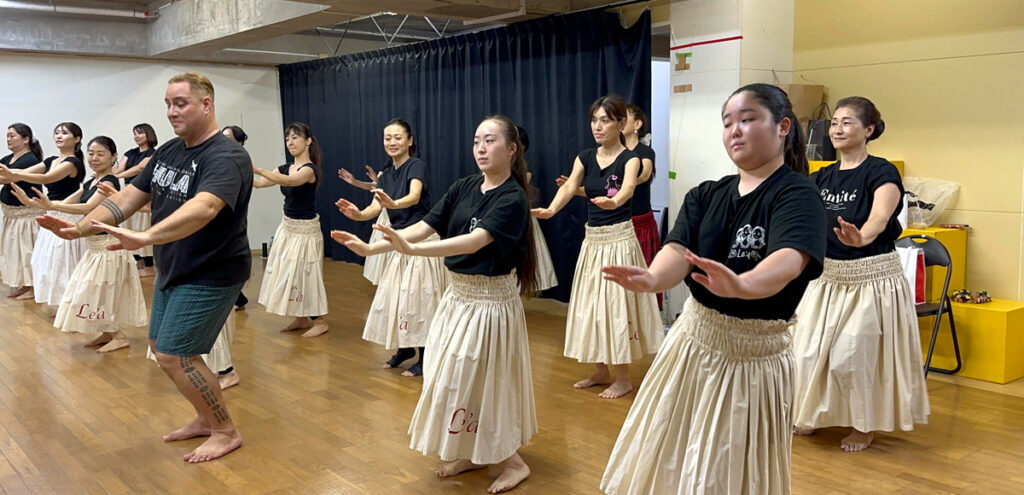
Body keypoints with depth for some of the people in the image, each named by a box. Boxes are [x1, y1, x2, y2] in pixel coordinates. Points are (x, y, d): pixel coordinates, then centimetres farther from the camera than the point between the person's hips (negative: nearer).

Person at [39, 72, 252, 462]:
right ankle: (205, 418, 34)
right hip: (172, 270, 9)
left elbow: (203, 208, -40)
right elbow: (129, 197, 5)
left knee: (174, 355, -8)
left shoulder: (226, 157, -22)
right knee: (163, 347, 16)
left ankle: (227, 432, 10)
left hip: (210, 276, -9)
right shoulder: (168, 151, 5)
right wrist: (78, 228, -9)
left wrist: (145, 238, -52)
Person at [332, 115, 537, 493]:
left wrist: (411, 249, -41)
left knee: (483, 382, 0)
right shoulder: (464, 188, 3)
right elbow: (425, 226, -4)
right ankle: (470, 452, 32)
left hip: (492, 300, -7)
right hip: (458, 295, 7)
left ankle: (511, 462, 18)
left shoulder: (513, 198, -17)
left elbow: (476, 241, -31)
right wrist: (371, 248, -16)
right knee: (456, 379, 14)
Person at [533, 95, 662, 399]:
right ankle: (601, 371, 27)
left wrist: (613, 202, -54)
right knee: (591, 306, 12)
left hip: (619, 240, -6)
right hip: (592, 239, 6)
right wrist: (550, 210, -31)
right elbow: (570, 186, -11)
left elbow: (627, 189, -30)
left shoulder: (629, 159, -9)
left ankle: (623, 378, 13)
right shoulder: (585, 157, 6)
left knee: (617, 305, -1)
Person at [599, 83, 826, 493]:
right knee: (666, 461, 18)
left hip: (755, 354, -5)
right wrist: (651, 279, -38)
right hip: (693, 340, 5)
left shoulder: (797, 195, -15)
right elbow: (679, 250, -15)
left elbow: (789, 260, -34)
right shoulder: (705, 195, 2)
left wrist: (742, 285, -56)